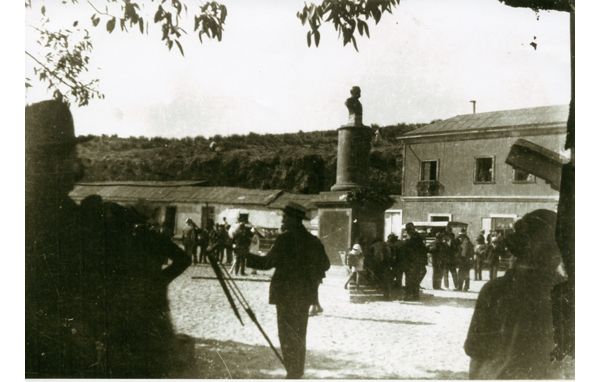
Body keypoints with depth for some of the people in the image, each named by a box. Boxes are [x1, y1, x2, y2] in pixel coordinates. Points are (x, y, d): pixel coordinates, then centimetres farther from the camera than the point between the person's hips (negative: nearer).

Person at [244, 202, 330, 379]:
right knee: (300, 334, 16)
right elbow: (324, 264, 11)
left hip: (286, 293, -6)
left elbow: (267, 262, -11)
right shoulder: (313, 240, 5)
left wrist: (246, 256, 2)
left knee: (287, 335, 0)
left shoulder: (285, 239, -14)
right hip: (305, 293, 7)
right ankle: (298, 371, 23)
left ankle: (292, 372, -1)